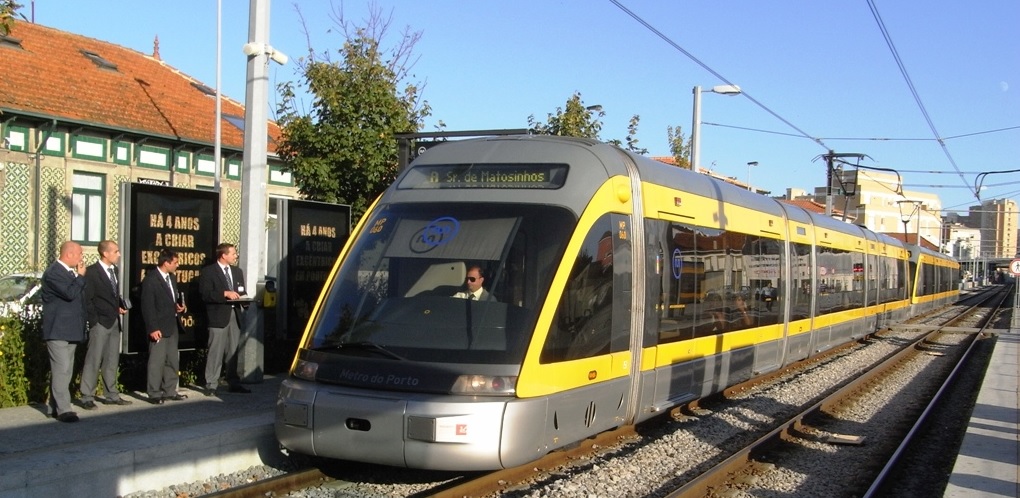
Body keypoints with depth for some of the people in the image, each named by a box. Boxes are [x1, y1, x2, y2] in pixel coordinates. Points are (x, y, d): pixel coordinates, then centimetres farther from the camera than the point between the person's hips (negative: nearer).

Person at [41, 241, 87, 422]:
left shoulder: (72, 273, 16)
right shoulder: (53, 273, -13)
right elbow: (70, 293, -25)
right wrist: (80, 277, -11)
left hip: (71, 330, 9)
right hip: (57, 331, -9)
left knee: (65, 371, 10)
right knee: (62, 370, -13)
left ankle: (57, 407, 15)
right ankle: (63, 410, -14)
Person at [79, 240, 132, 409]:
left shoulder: (114, 270, 14)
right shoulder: (92, 272, -9)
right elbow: (87, 299, -11)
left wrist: (120, 306, 4)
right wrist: (94, 320, -15)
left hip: (114, 322, 8)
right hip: (100, 323, -8)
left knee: (112, 361, 11)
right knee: (94, 360, -5)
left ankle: (111, 395, 18)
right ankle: (87, 397, 1)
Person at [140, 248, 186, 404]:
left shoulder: (171, 278, 13)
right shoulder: (150, 280, -13)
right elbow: (147, 306, -16)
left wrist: (177, 307, 5)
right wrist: (153, 328, -20)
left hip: (172, 326, 9)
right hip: (159, 328, -9)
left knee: (172, 360, 13)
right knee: (157, 361, -4)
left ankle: (169, 391, 21)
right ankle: (154, 394, 3)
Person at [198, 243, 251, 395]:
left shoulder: (238, 272, 20)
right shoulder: (208, 272, -1)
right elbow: (205, 294, -10)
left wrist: (240, 297, 1)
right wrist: (225, 294, -18)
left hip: (235, 315, 6)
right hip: (219, 316, -6)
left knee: (233, 352, 9)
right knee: (216, 352, -7)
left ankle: (234, 383, 14)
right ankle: (211, 385, -3)